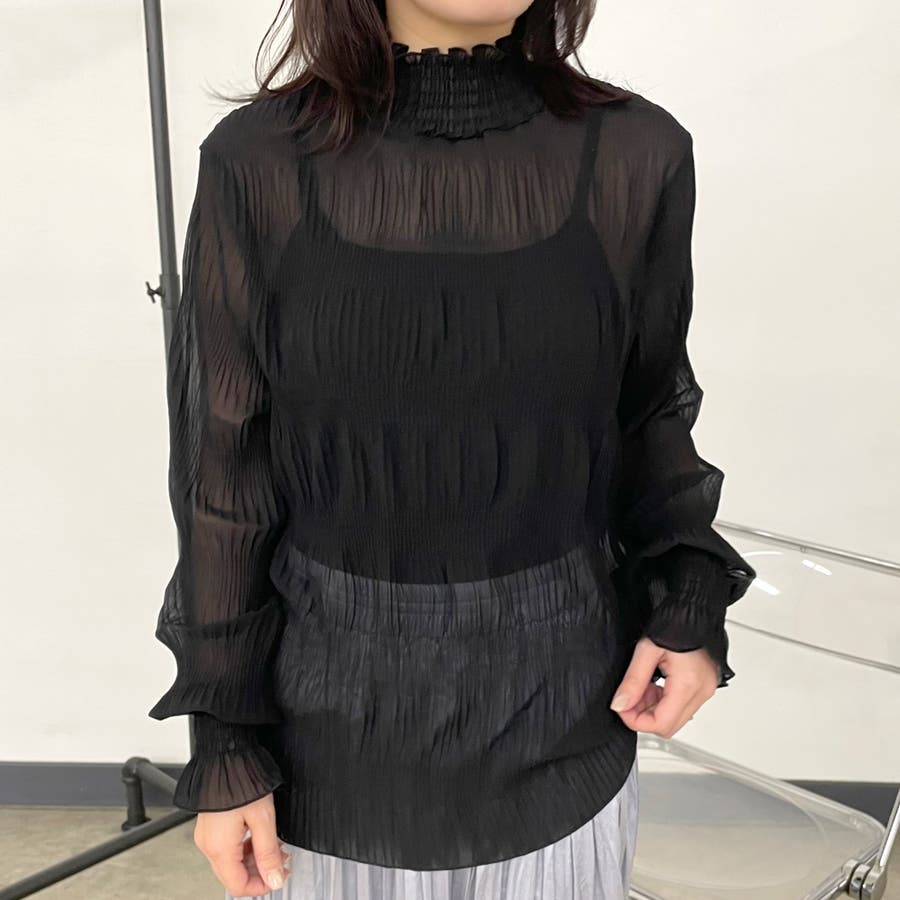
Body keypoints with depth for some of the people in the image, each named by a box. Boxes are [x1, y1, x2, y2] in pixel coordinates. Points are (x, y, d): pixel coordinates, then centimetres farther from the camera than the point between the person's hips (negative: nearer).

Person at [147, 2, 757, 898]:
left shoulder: (636, 157, -9)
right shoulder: (257, 164, -12)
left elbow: (647, 411, 5)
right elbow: (225, 477, -7)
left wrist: (689, 598, -10)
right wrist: (223, 748, -3)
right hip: (331, 721, 0)